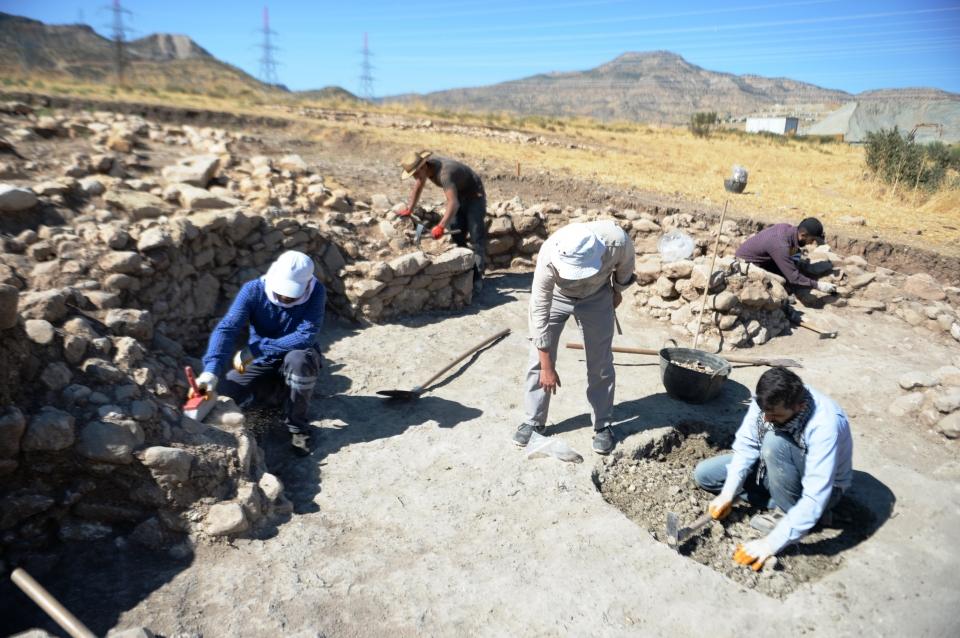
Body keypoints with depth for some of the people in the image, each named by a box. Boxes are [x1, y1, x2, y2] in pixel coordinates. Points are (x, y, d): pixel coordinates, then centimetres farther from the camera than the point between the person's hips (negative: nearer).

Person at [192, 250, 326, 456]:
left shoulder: (316, 292, -23)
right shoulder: (253, 290, -19)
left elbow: (306, 336, -30)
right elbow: (226, 328, -29)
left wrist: (256, 349, -32)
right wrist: (211, 370, -44)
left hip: (297, 362, -2)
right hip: (260, 364, 3)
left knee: (299, 360, -37)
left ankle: (298, 427, -14)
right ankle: (273, 391, 16)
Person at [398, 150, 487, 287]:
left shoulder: (444, 173, -39)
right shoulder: (424, 166, -12)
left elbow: (453, 204, -49)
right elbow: (418, 187, 7)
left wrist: (441, 227, -56)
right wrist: (409, 209, 9)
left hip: (474, 194, -9)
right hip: (458, 195, 9)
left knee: (476, 237, -13)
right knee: (457, 236, 5)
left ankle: (477, 277, -14)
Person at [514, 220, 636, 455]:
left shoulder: (617, 241, -37)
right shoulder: (549, 256, -39)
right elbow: (539, 311, -31)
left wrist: (617, 291, 8)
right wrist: (547, 367, -27)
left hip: (596, 297, 1)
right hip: (554, 296, -1)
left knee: (600, 363, 2)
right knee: (539, 360, 0)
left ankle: (602, 425, 18)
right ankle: (533, 421, 16)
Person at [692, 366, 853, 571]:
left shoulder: (824, 425, -38)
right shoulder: (768, 401, -22)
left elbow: (815, 498, -39)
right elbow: (746, 446, -14)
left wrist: (770, 544, -39)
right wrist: (728, 494, -24)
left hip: (816, 485, -6)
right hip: (776, 468, 6)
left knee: (775, 441, -36)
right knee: (704, 473, -4)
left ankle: (789, 511, -11)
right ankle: (781, 504, -4)